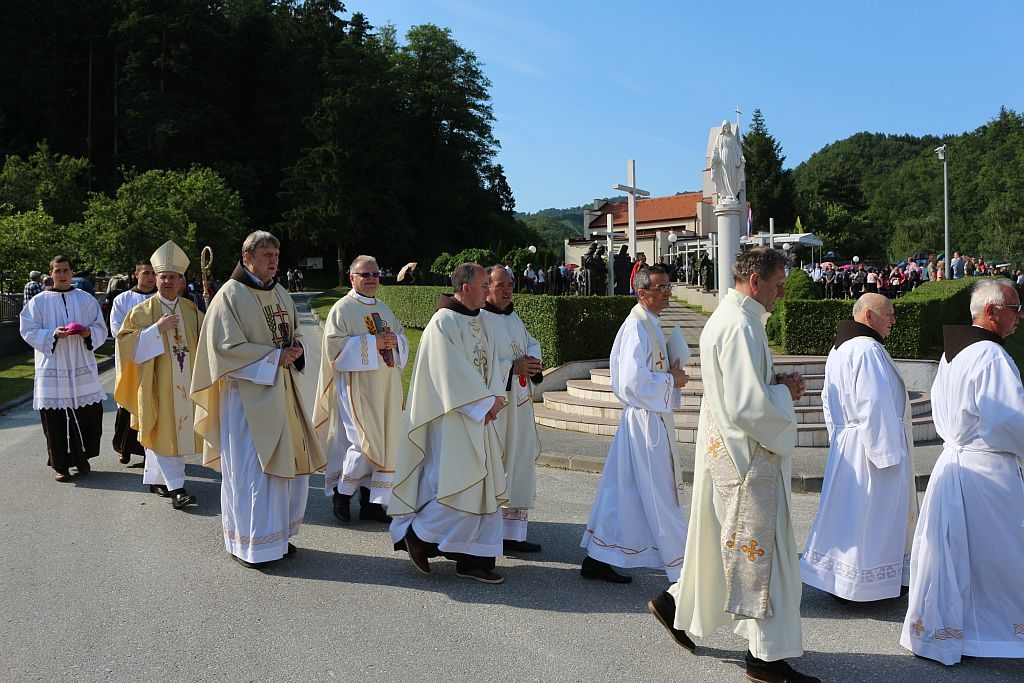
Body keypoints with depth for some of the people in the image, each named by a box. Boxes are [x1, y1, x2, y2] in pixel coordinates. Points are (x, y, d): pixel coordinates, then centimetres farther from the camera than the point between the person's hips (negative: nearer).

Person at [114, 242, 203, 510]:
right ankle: (175, 487, -8)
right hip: (157, 382, -5)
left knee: (180, 429, 8)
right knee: (163, 431, -7)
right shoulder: (143, 311, -3)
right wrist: (157, 329, -19)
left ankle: (156, 479, 23)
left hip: (184, 381, 5)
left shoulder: (191, 310, 9)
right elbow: (126, 340, -9)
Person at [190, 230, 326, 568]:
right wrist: (274, 356, -17)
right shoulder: (230, 295, -10)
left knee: (288, 464, 10)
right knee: (250, 468, -1)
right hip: (247, 393, -7)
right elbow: (226, 347, -16)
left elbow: (294, 332, 21)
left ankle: (278, 534, 25)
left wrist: (296, 348, -3)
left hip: (281, 391, 7)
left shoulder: (280, 294, 11)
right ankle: (249, 543, 14)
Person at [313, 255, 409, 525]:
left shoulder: (383, 309, 15)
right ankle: (341, 493, 13)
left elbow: (402, 339, 18)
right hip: (357, 387, -7)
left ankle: (370, 502, 16)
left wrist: (394, 340, -5)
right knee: (365, 443, -9)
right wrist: (372, 342, -19)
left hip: (385, 390, 7)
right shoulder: (342, 309, -6)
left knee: (383, 443, 6)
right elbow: (334, 345, -15)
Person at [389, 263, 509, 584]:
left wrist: (488, 402, 0)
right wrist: (486, 401, -15)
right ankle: (417, 535, 11)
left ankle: (473, 560, 18)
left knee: (482, 485, 9)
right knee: (459, 484, -9)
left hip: (476, 415, 9)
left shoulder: (475, 320, 14)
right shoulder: (444, 322, -13)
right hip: (452, 416, -9)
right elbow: (453, 371, -19)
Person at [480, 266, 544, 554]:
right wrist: (512, 367, -18)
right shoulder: (478, 319, -10)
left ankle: (513, 533, 19)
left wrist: (531, 361, -3)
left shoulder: (514, 317, 16)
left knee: (521, 464, 10)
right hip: (492, 403, -8)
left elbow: (532, 343, 19)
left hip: (519, 402, 8)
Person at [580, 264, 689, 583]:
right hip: (646, 418, -10)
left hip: (649, 417, 10)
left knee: (622, 491, 13)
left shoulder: (648, 323, 14)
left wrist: (669, 374, 7)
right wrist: (671, 380, -13)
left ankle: (598, 559, 22)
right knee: (662, 496, 0)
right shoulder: (637, 327, -18)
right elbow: (633, 382, -25)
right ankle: (681, 567, 12)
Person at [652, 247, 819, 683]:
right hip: (747, 455, -10)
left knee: (722, 541, 22)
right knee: (759, 552, 1)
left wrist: (776, 384, 7)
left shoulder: (724, 317, 11)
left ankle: (677, 603, 35)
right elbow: (748, 406, -28)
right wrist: (784, 393, -10)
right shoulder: (741, 326, -22)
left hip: (725, 450, 10)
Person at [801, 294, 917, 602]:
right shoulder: (867, 349, -19)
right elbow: (874, 406, -23)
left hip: (844, 446, 10)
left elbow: (830, 403, 18)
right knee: (869, 515, 0)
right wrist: (887, 453, -19)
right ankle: (861, 586, 10)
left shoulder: (838, 350, 13)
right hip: (871, 446, -10)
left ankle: (838, 579, 25)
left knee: (846, 510, 16)